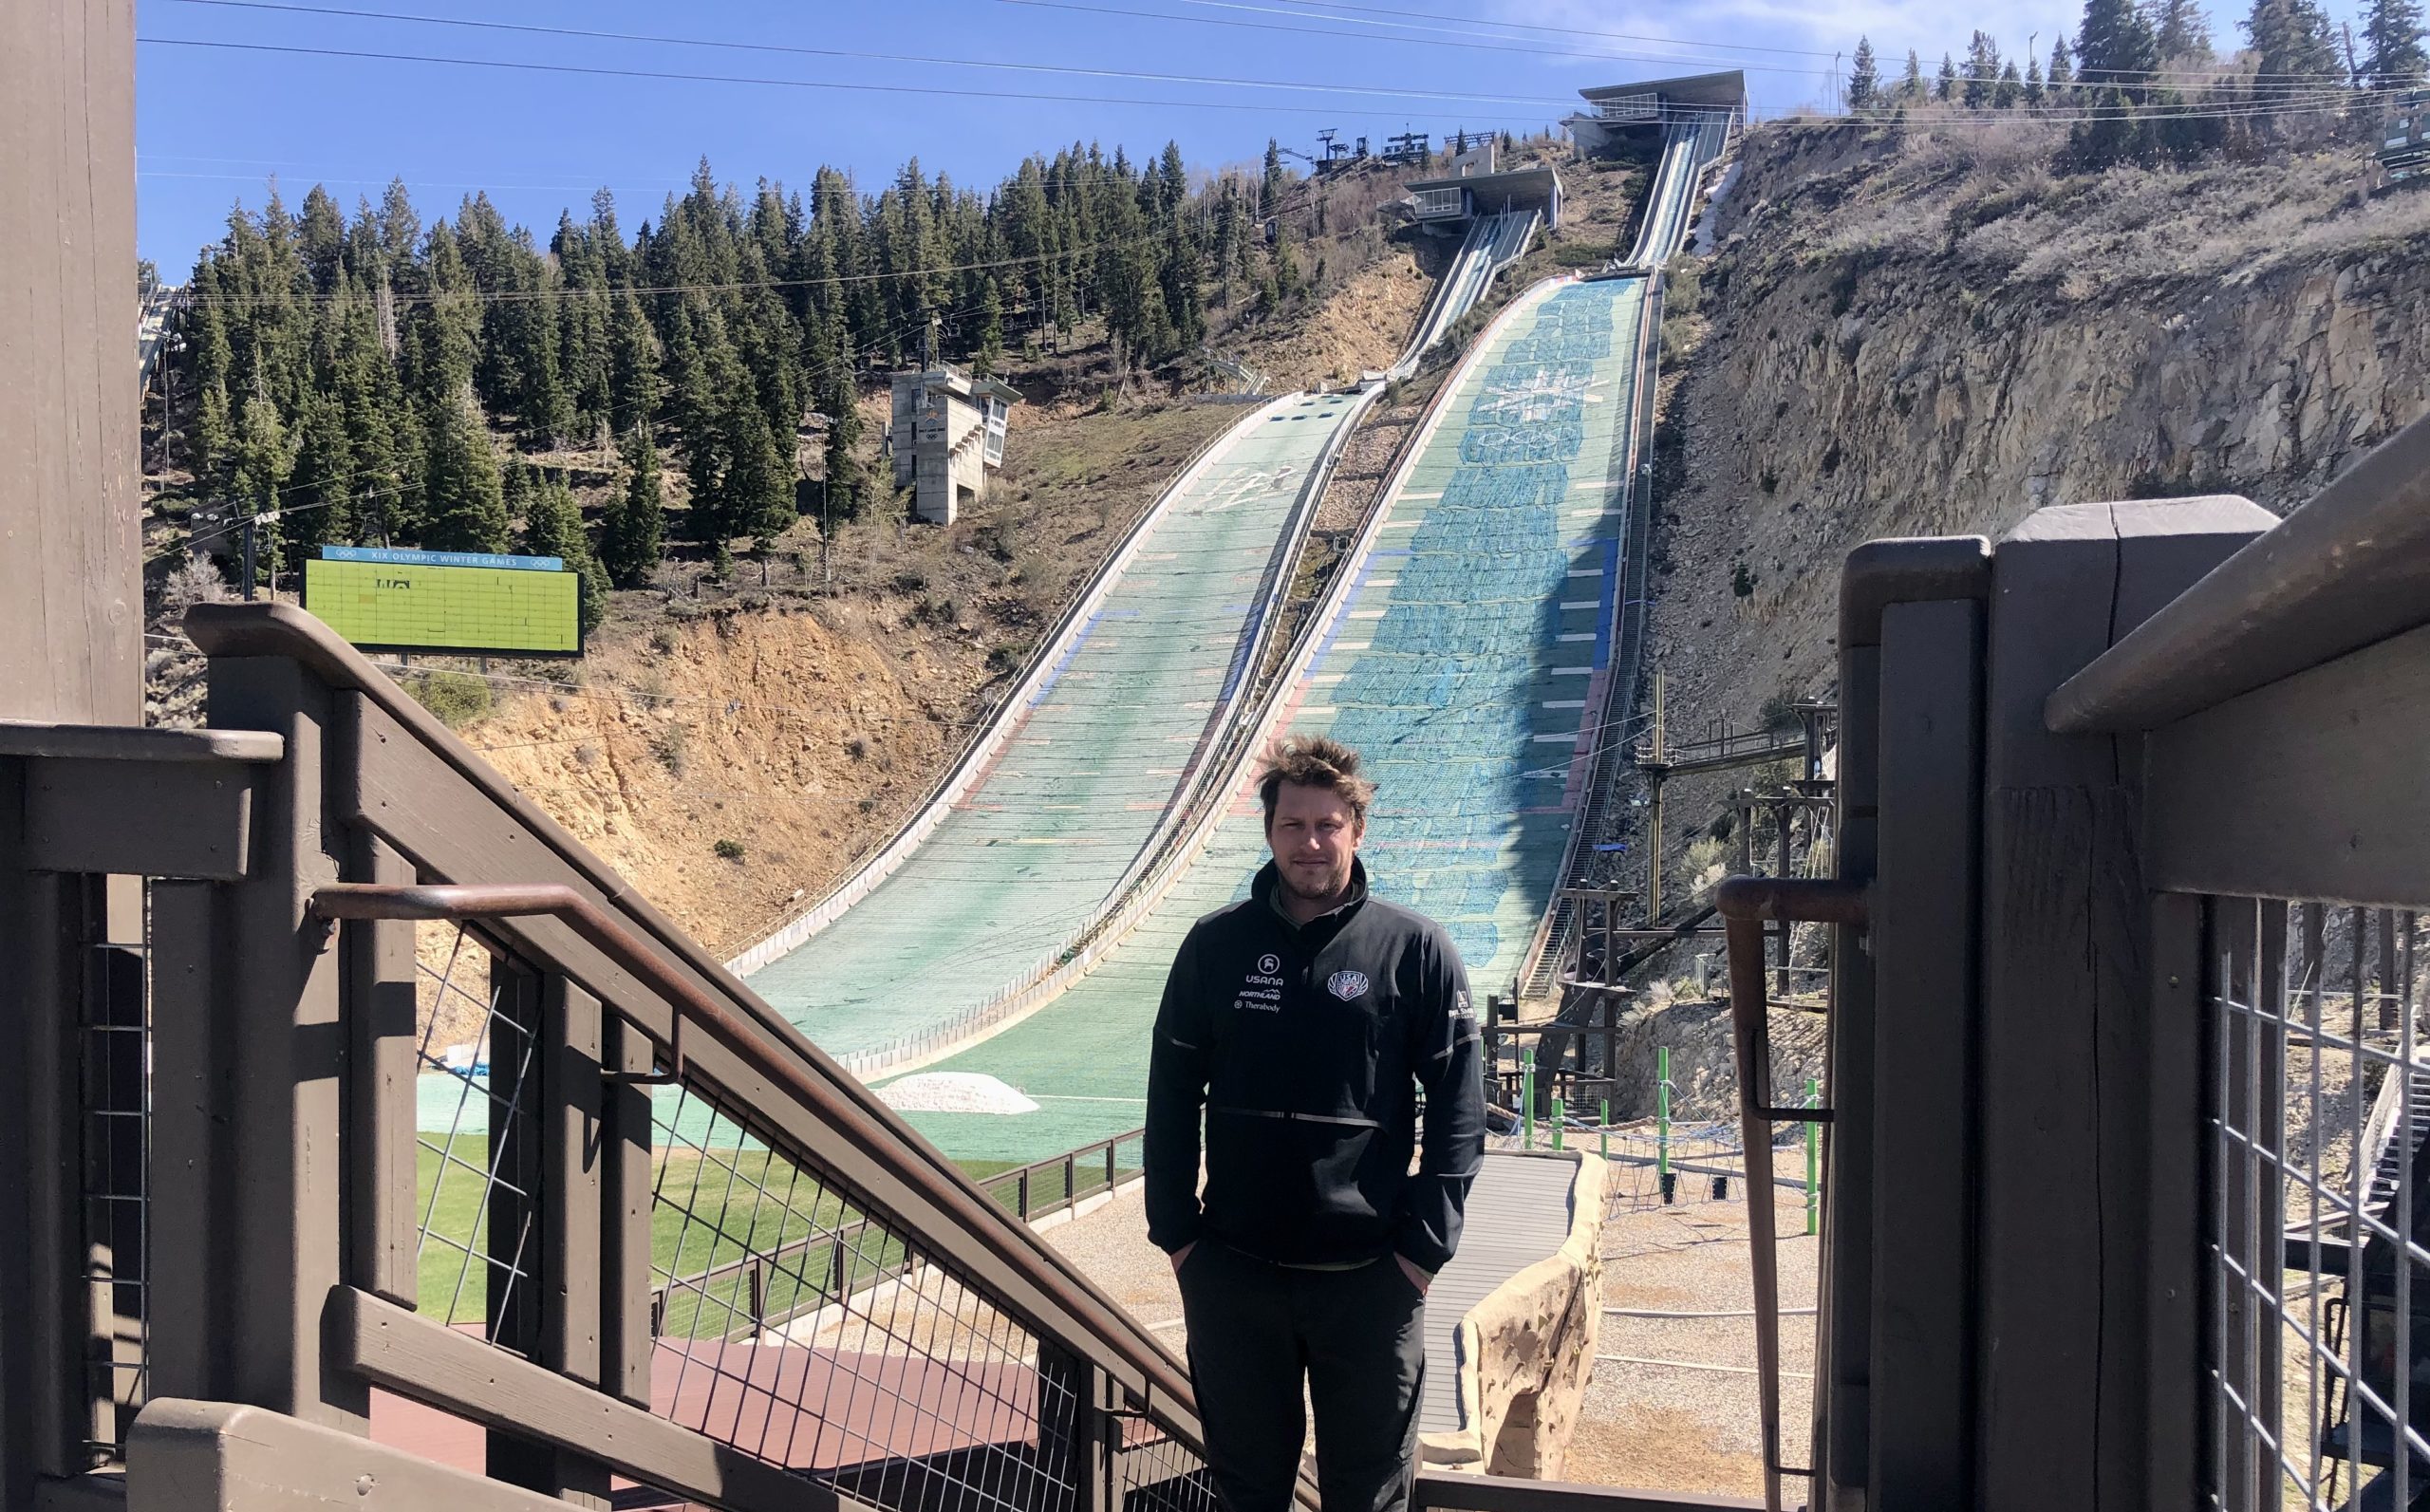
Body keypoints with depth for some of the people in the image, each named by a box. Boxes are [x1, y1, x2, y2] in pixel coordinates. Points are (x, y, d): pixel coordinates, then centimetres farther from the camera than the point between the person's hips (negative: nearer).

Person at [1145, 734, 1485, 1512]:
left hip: (1370, 1276, -2)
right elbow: (1172, 1094, 6)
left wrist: (1426, 1242, -7)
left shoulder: (1415, 949, -5)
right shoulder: (1216, 944, 1)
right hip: (1232, 1273, 2)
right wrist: (1174, 1229, 2)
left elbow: (1459, 1103, -4)